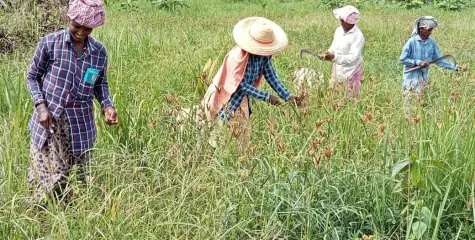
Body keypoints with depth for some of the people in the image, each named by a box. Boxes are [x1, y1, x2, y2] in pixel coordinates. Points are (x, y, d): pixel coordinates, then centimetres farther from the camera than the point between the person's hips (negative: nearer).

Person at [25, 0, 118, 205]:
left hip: (81, 125, 3)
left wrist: (107, 106, -4)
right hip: (49, 122, -3)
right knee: (49, 181, 1)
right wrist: (41, 105, -11)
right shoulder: (50, 43, -7)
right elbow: (32, 76, 2)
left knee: (76, 181, 11)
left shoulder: (99, 52, 2)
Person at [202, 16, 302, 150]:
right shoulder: (238, 56, -29)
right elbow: (242, 85, -26)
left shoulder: (264, 55, -8)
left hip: (242, 100, 7)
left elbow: (272, 77, -6)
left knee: (243, 137, 11)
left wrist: (287, 96, -18)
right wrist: (267, 97, -26)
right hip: (226, 99, -7)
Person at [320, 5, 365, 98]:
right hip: (337, 70, 7)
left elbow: (353, 58, -27)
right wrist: (328, 54, -11)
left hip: (350, 73, -7)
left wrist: (334, 57, -34)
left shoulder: (358, 36, -24)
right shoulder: (339, 30, -1)